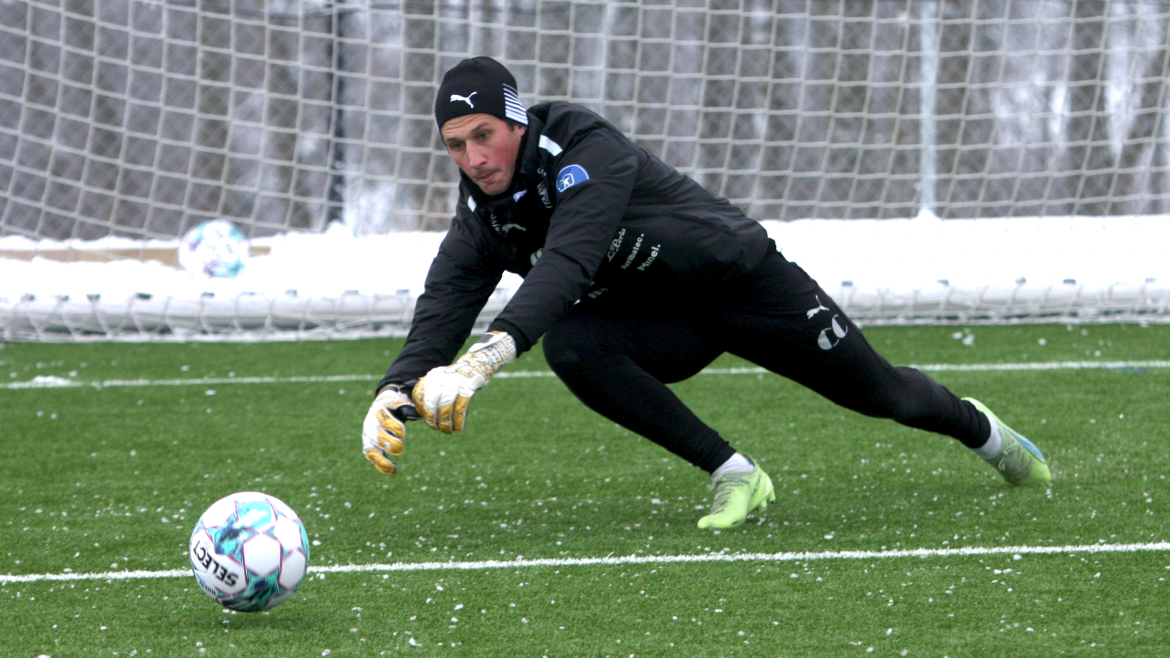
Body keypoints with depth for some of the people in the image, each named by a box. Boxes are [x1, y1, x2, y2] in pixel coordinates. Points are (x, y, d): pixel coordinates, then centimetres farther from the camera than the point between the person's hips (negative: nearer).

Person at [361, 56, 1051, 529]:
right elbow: (443, 310, -19)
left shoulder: (585, 147, -33)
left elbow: (568, 261, -47)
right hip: (661, 324, 5)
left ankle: (981, 430, 47)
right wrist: (396, 394, -41)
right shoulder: (482, 219, -12)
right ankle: (734, 476, -14)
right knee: (569, 346, -28)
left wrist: (489, 355, -61)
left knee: (881, 393, 9)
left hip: (745, 277, -5)